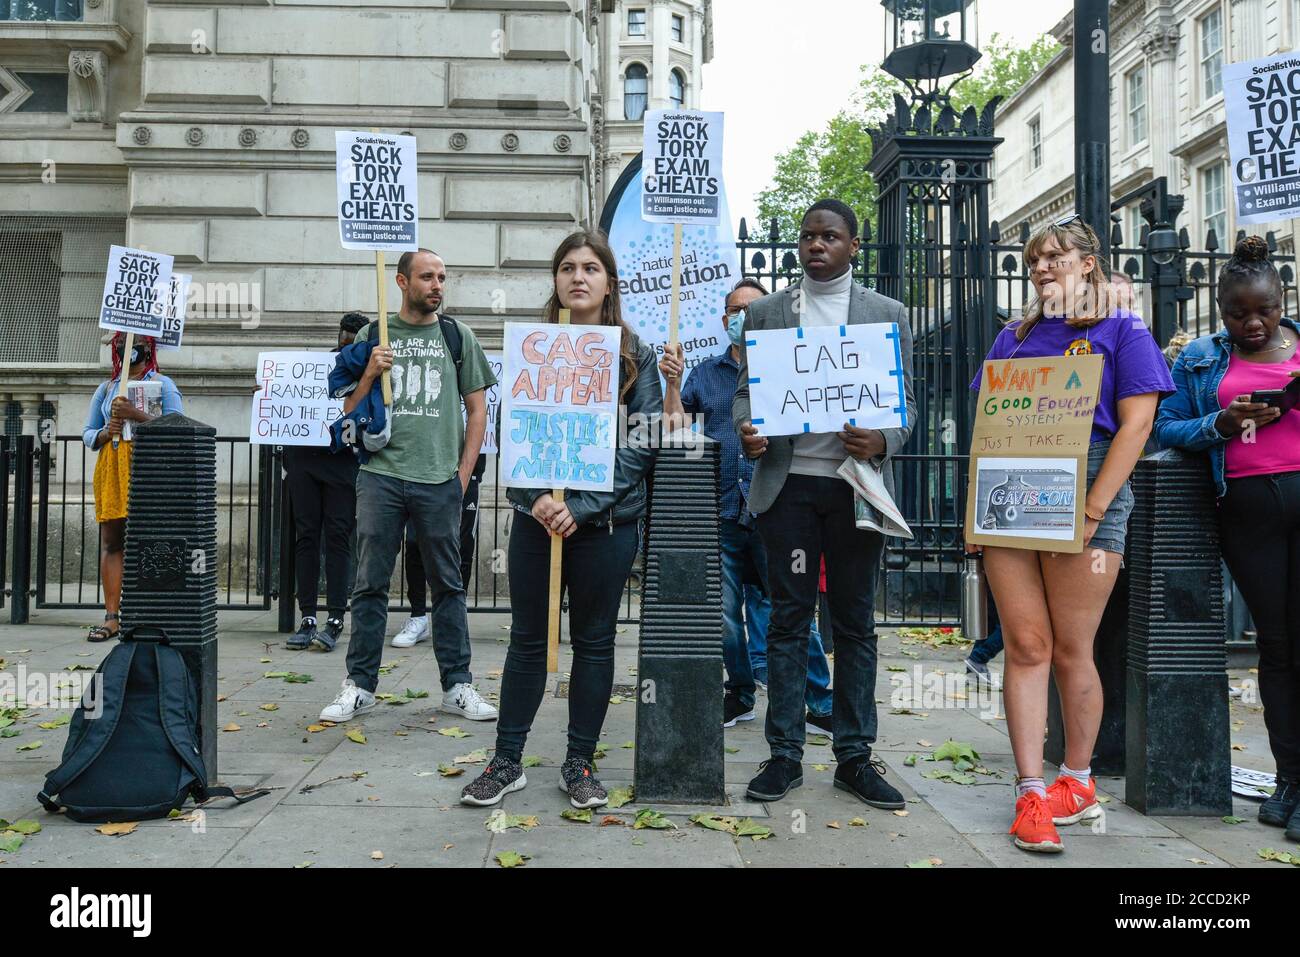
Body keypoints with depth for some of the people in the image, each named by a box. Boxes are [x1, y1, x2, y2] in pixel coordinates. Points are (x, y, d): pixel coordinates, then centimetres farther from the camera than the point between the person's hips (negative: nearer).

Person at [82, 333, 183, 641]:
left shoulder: (162, 384, 6)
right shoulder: (106, 388, 20)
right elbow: (87, 434, 20)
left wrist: (136, 415, -17)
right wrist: (105, 433, -2)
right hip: (111, 468, 4)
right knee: (111, 541, 0)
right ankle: (112, 617, 1)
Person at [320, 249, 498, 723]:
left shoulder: (458, 336, 9)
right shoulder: (372, 336, 8)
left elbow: (477, 409, 10)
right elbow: (350, 413, 10)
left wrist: (463, 473, 3)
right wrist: (370, 373, -8)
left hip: (439, 480, 0)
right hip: (380, 475, 0)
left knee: (448, 586, 6)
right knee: (371, 585, 4)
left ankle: (457, 685, 14)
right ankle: (360, 686, 14)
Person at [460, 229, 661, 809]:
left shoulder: (634, 353, 1)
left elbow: (643, 440, -6)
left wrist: (582, 505, -14)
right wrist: (536, 497, -14)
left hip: (606, 518, -1)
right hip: (537, 515, 1)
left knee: (594, 640, 8)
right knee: (527, 637, 8)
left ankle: (580, 764, 20)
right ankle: (507, 761, 20)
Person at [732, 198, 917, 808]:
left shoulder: (888, 314, 9)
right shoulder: (765, 312, 11)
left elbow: (904, 400, 7)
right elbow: (745, 390, 10)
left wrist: (882, 441, -14)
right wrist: (746, 429, -13)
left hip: (855, 483, 0)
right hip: (788, 482, 0)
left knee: (855, 621, 6)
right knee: (789, 619, 3)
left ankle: (855, 756, 14)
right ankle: (784, 753, 11)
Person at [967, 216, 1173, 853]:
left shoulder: (1122, 333, 5)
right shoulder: (1015, 337, 18)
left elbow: (1135, 425, -4)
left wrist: (1092, 512, -14)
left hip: (1084, 495, -3)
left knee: (1070, 650, 1)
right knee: (1025, 645, -2)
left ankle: (1078, 781, 18)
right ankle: (1031, 793, 1)